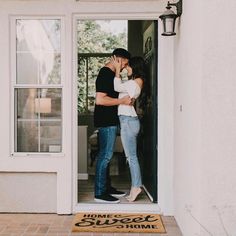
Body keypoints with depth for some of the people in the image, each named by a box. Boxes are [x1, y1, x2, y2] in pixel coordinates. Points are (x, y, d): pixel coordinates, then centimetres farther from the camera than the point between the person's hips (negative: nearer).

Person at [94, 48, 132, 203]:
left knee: (106, 155, 14)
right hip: (106, 121, -10)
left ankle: (107, 187, 23)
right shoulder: (106, 74, -16)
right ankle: (100, 193, -1)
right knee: (105, 155, -7)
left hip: (110, 120, 10)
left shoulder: (110, 74, 16)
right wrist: (122, 101, -19)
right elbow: (100, 100, -25)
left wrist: (125, 99, 12)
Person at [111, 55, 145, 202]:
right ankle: (136, 186, 16)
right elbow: (120, 86, 22)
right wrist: (118, 70, 16)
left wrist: (117, 69, 0)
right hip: (130, 120, 10)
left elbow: (117, 87, -4)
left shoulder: (133, 83, -16)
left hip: (128, 121, -10)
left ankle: (136, 186, 0)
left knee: (131, 156, -5)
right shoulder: (137, 83, 14)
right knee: (132, 156, 12)